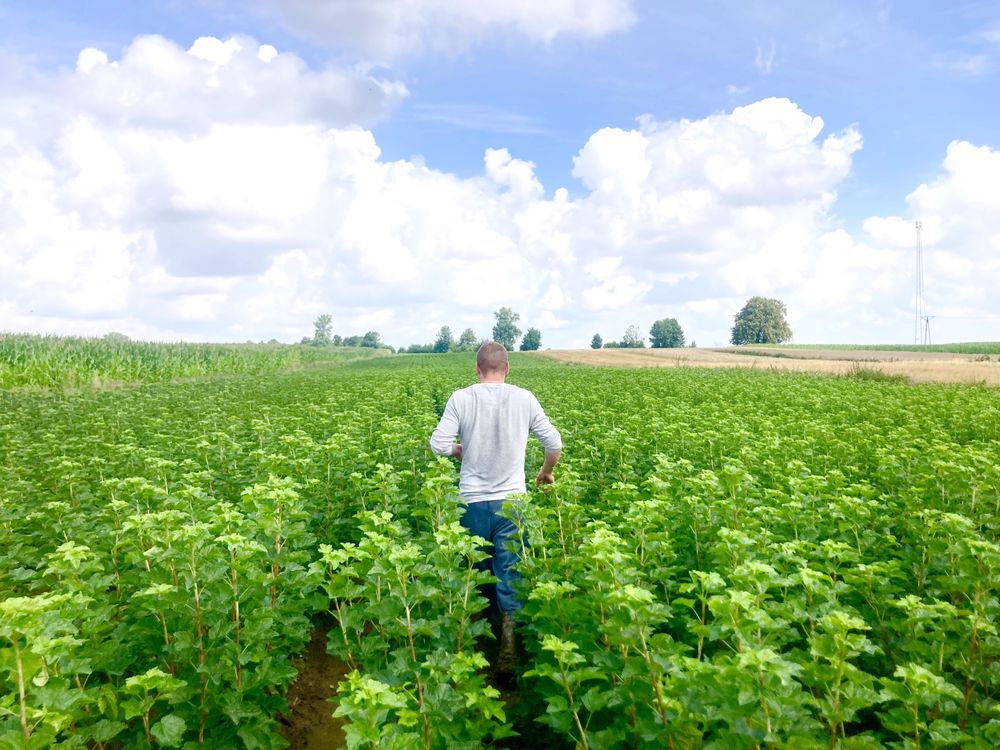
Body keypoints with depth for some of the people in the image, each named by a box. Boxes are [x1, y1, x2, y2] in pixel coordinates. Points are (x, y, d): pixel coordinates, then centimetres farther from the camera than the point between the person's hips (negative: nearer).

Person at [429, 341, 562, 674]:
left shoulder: (461, 399, -7)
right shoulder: (524, 399, -4)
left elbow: (438, 445, -10)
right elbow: (554, 443, 3)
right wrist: (547, 471, 21)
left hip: (473, 500, 1)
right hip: (511, 499, 0)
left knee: (477, 568, 19)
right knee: (510, 570, 5)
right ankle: (508, 636, -2)